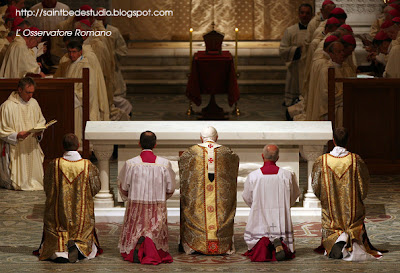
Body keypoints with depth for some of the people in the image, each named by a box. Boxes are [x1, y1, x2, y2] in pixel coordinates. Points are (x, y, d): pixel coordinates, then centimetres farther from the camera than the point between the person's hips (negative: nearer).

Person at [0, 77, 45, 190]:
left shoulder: (33, 103, 6)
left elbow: (41, 121, 17)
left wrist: (39, 131, -5)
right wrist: (17, 135, -24)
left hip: (32, 148, 5)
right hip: (15, 150, -5)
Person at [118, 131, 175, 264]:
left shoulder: (130, 164, -11)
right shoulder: (165, 164, -8)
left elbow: (124, 189, -2)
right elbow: (170, 190, 0)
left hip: (135, 206, 0)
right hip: (158, 207, 0)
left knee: (134, 234, 15)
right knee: (156, 234, 10)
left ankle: (138, 244, -16)